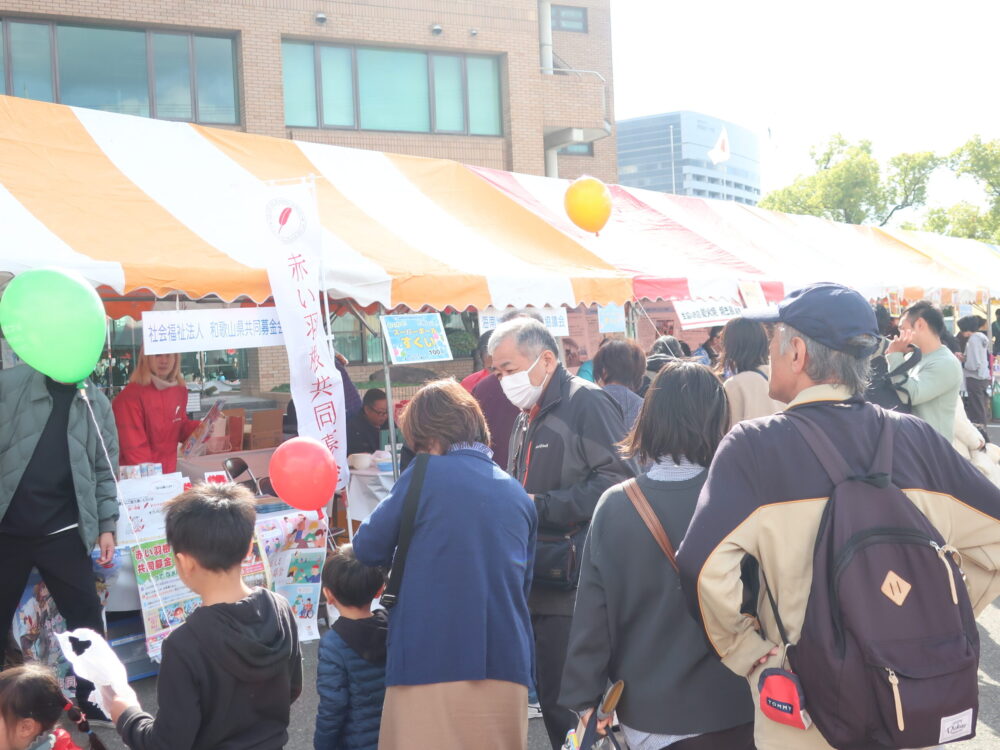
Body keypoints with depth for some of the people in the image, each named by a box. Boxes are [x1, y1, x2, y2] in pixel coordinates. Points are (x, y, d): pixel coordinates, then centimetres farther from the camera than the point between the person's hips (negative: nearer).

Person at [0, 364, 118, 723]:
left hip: (62, 531, 1)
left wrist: (106, 526, 4)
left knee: (86, 615, 4)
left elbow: (105, 469, 8)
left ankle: (95, 701, 19)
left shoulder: (97, 403, 6)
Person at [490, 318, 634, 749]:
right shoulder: (528, 418, 20)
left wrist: (541, 505, -18)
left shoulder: (587, 402, -9)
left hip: (574, 587, -9)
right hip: (539, 587, 9)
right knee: (551, 699, 12)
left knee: (570, 705, -5)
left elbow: (616, 481, -20)